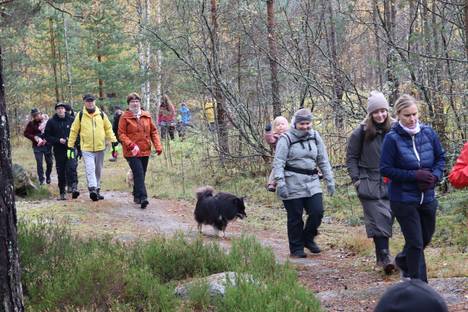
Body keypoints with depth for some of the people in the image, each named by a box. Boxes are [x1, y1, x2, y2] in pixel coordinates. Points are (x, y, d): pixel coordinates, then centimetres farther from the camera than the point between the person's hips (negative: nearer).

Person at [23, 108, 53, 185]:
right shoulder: (31, 123, -3)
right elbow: (26, 133, -1)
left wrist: (46, 139, -15)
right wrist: (35, 138, -11)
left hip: (47, 145, 1)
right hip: (37, 146, -1)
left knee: (50, 162, 7)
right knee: (39, 163, -5)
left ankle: (48, 177, 31)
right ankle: (41, 179, 3)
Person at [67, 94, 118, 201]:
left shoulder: (101, 115, 6)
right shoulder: (80, 115, 1)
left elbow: (108, 128, 13)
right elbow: (74, 130, 7)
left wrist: (113, 139, 2)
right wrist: (70, 144, 6)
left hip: (100, 148, 3)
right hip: (87, 148, -3)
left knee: (98, 170, 13)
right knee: (90, 169, -18)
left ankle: (97, 190, 25)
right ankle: (92, 189, -29)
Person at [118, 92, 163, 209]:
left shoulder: (147, 116, 9)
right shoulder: (125, 117, -3)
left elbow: (153, 131, 13)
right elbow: (121, 134, -6)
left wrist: (158, 146, 2)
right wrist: (131, 145, -20)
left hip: (145, 151, 5)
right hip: (132, 152, -5)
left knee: (141, 175, 12)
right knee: (139, 174, -15)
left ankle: (137, 196, 27)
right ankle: (143, 198, -20)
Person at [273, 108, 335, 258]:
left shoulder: (315, 137, 11)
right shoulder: (286, 139, -5)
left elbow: (323, 160, 16)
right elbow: (278, 163, -9)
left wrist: (329, 180, 12)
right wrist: (280, 183, -18)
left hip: (312, 182, 4)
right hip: (293, 184, -4)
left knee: (317, 212, -5)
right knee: (295, 218, 1)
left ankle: (308, 238, 20)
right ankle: (296, 249, 14)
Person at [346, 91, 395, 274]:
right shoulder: (361, 132, -3)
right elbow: (351, 157, 3)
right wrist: (356, 179, -4)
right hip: (369, 184, -3)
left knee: (388, 218, 4)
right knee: (378, 220, -8)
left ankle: (383, 256, 15)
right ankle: (384, 257, -9)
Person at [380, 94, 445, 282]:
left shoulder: (428, 133, -2)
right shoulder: (392, 138, -13)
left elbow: (440, 157, 9)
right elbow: (385, 169, -12)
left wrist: (435, 176, -10)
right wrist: (415, 175, -19)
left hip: (427, 196, 5)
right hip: (403, 199, -5)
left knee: (426, 238, 21)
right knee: (415, 242, -1)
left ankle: (403, 261, 48)